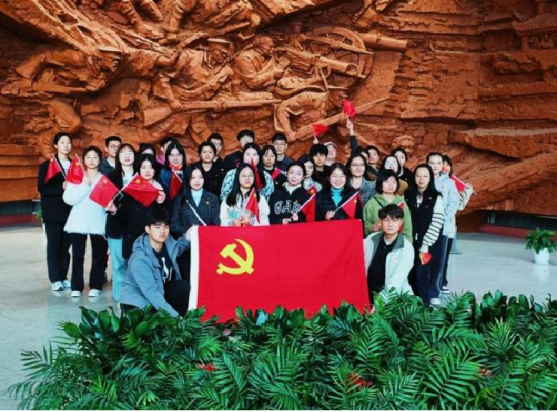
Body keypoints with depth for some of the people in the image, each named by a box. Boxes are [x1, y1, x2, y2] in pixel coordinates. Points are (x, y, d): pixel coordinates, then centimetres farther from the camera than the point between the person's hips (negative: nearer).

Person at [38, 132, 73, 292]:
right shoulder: (47, 165, 0)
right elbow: (41, 188, -9)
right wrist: (61, 187, -20)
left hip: (70, 212, 3)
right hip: (53, 213, -3)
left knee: (65, 246, 6)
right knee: (53, 246, -1)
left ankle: (63, 277, 13)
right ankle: (55, 280, 4)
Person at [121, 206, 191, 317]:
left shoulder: (168, 242, -12)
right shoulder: (140, 259, -31)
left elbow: (177, 249, 16)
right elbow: (152, 293, -35)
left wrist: (187, 237, -5)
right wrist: (174, 316, -41)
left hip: (162, 290, 6)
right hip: (139, 301, -6)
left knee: (185, 287, -22)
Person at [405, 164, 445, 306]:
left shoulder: (436, 198, -3)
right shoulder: (409, 196, 8)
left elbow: (436, 223, -8)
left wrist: (425, 245, -13)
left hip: (430, 244, -3)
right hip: (413, 243, 3)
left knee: (422, 274, -6)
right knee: (414, 275, 3)